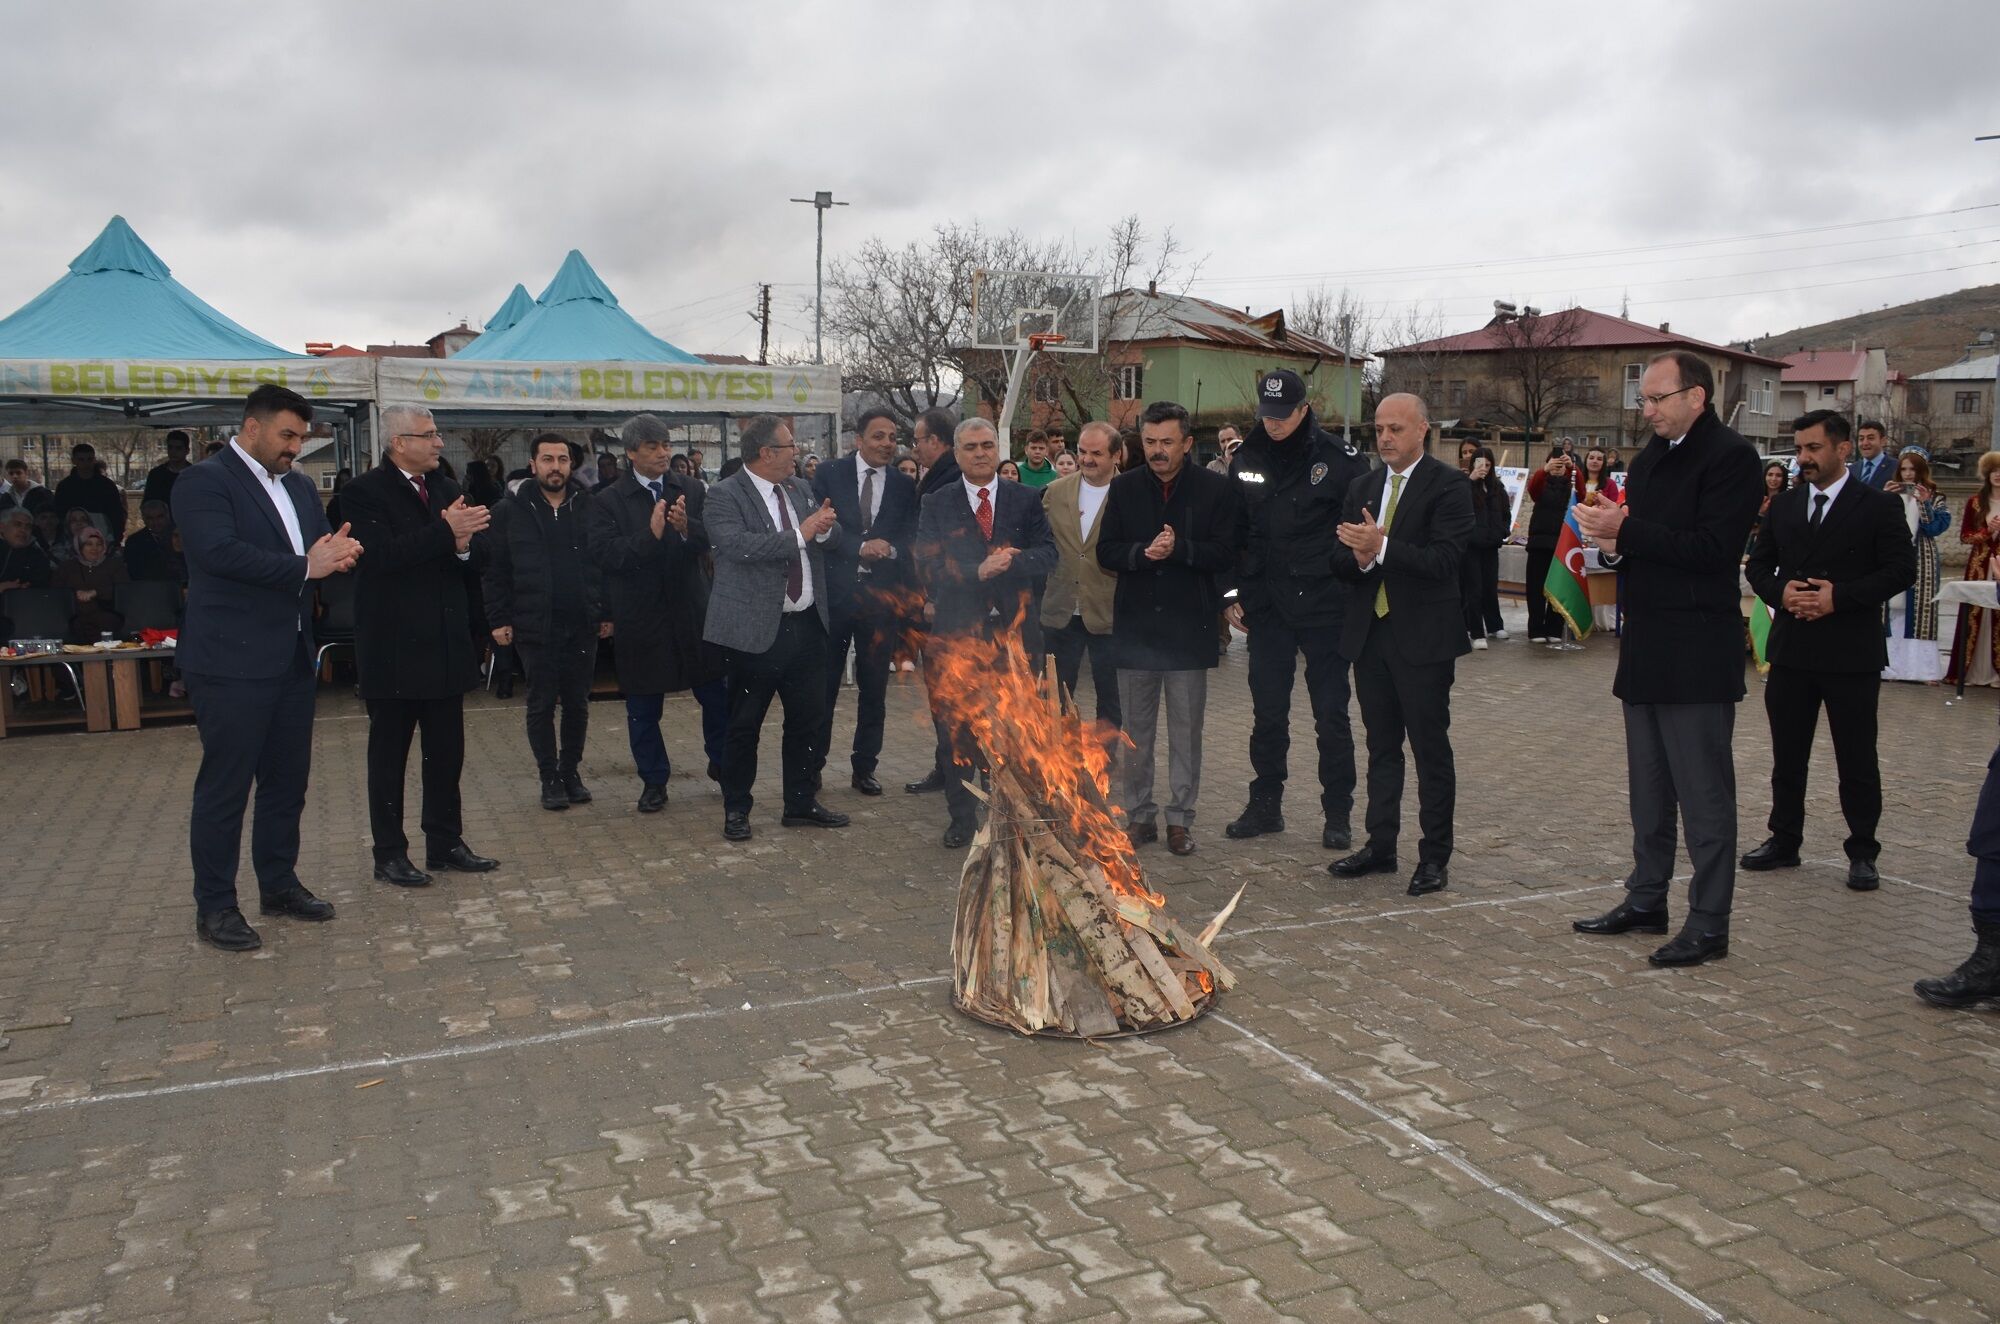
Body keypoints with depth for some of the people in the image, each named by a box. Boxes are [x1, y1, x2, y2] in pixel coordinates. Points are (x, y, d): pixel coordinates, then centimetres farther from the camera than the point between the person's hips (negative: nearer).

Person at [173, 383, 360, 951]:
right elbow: (221, 551, -24)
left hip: (292, 658, 8)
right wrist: (305, 567, -23)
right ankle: (215, 907, 12)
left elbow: (319, 549, 13)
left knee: (288, 779, 15)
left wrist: (337, 552, -11)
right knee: (225, 786, 1)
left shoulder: (299, 486, 14)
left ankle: (279, 883, 29)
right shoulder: (204, 482, -10)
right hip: (232, 663, -8)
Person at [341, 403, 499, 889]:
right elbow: (383, 555, -23)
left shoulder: (444, 488, 10)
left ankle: (445, 843, 24)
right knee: (389, 755, 6)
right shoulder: (365, 492, -9)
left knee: (446, 752, 12)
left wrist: (463, 544, -17)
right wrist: (445, 532, -27)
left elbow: (478, 554, 5)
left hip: (445, 643, 6)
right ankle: (390, 854, 15)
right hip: (394, 647, -6)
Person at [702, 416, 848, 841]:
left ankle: (802, 803, 26)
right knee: (744, 725, 5)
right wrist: (800, 536, -23)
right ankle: (736, 810, 20)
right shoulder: (725, 496, -10)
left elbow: (837, 536, 13)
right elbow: (736, 545, -26)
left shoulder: (801, 489, 11)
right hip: (757, 629, -6)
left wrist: (826, 527, -11)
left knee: (807, 719, 13)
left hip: (807, 625, 6)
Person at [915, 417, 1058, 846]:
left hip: (1014, 630, 0)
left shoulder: (1026, 500, 7)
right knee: (955, 731, 7)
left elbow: (1048, 554, -3)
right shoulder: (937, 505, 4)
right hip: (957, 631, 0)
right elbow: (929, 567, -7)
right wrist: (978, 572, -20)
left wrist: (1011, 561, -21)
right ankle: (962, 818, 20)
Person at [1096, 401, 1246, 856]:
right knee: (1136, 729, 9)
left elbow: (1227, 553, -7)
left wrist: (1179, 548, -20)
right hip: (1135, 626, 2)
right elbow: (1106, 551, 2)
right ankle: (1139, 815, 21)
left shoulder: (1217, 489, -3)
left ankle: (1181, 819, 17)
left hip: (1189, 627, -2)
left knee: (1186, 730, 6)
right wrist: (1142, 552, -17)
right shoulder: (1124, 488, 5)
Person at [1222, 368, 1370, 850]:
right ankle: (1266, 805, 23)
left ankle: (1337, 814, 16)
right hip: (1267, 607, 3)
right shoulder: (1246, 459, 4)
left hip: (1324, 607, -3)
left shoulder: (1339, 458, -7)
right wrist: (1231, 594, 7)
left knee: (1331, 715, 4)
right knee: (1267, 713, 10)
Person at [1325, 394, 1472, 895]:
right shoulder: (1361, 488, 12)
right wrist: (1358, 558, -14)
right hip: (1369, 634, 6)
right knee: (1381, 746, 14)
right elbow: (1340, 559, 8)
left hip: (1423, 640, -6)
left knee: (1430, 748, 2)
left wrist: (1382, 548, -27)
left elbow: (1443, 560, -18)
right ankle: (1380, 845, 24)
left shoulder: (1448, 487, -7)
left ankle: (1435, 856, 11)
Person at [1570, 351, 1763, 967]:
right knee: (1648, 790, 16)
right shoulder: (1647, 461, 16)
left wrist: (1626, 532, -19)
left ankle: (1708, 923, 6)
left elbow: (1711, 548, -21)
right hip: (1646, 649, 9)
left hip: (1696, 655, -9)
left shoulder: (1730, 456, -10)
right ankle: (1646, 899, 27)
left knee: (1703, 794, -2)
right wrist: (1613, 545, -2)